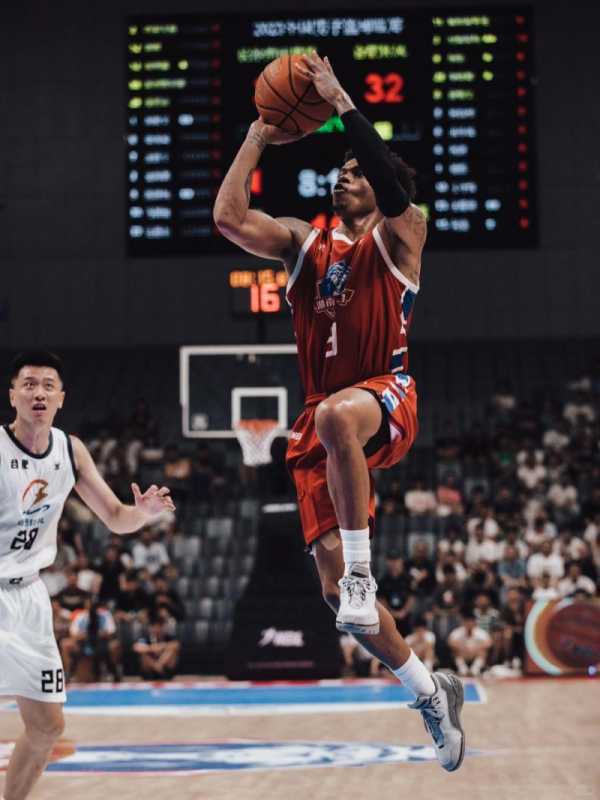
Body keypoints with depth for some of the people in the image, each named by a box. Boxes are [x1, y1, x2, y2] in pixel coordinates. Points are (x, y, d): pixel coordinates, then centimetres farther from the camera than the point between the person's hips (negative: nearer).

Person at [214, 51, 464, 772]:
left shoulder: (397, 238, 4)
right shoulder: (303, 242, 17)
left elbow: (394, 185, -19)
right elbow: (228, 218, 2)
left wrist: (341, 102, -19)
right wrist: (258, 137, 5)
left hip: (388, 396, -6)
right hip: (322, 421, 6)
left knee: (335, 415, -45)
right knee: (334, 588, 0)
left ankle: (363, 571, -35)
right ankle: (430, 692, 18)